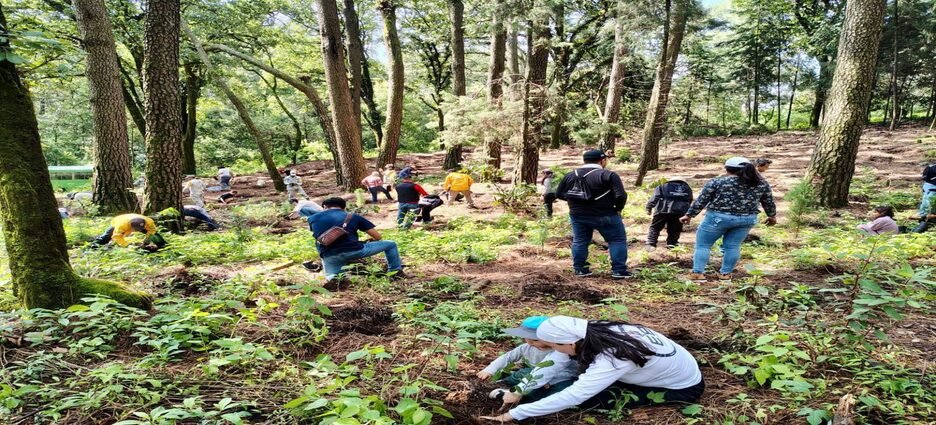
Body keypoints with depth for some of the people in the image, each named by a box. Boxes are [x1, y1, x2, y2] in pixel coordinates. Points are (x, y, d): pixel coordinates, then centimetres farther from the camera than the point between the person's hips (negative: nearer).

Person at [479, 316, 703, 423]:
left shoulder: (612, 360, -38)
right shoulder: (595, 331, -17)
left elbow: (571, 398, -40)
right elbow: (555, 360, -7)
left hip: (683, 388, -7)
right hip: (671, 369, 7)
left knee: (588, 399, -18)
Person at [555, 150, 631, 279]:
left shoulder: (570, 175, 5)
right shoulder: (608, 175, -12)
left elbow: (559, 194, 9)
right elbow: (620, 195, -18)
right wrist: (618, 208, 0)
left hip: (578, 215, 4)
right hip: (605, 215, -4)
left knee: (579, 241, 16)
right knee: (618, 240, 6)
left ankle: (579, 269, 16)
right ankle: (619, 270, 3)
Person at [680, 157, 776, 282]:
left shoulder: (717, 182, -7)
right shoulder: (761, 183, 3)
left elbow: (701, 201, -5)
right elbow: (769, 202, 13)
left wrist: (689, 215, 2)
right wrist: (772, 216, 28)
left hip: (718, 218, -3)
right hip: (747, 219, 4)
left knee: (703, 244, 5)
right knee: (733, 246, 14)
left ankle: (697, 272, -2)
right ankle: (725, 273, 15)